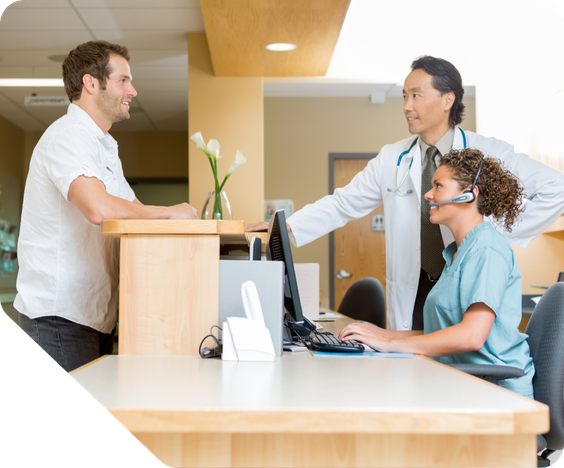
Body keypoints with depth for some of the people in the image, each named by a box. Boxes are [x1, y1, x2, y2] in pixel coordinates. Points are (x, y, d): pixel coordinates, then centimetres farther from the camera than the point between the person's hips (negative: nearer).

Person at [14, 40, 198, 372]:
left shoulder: (104, 147, 20)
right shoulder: (68, 136, -14)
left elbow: (137, 215, 19)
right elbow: (99, 208, -31)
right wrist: (169, 213, -17)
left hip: (95, 315, 9)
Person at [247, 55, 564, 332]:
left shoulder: (490, 154, -3)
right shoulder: (392, 160, 7)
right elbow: (343, 204, 9)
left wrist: (501, 232, -9)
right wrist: (286, 228, -1)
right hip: (414, 297, 2)